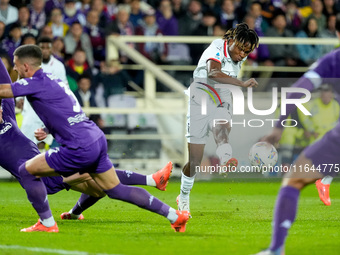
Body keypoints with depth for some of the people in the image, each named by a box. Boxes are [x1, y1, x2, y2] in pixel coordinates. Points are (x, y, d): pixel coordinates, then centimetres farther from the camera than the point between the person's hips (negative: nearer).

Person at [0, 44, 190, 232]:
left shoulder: (37, 83, -10)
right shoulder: (52, 80, 19)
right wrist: (47, 130, 15)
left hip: (81, 150, -9)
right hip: (98, 141, 9)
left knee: (27, 171, 0)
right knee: (116, 190, 15)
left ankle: (47, 223, 6)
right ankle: (174, 215, 14)